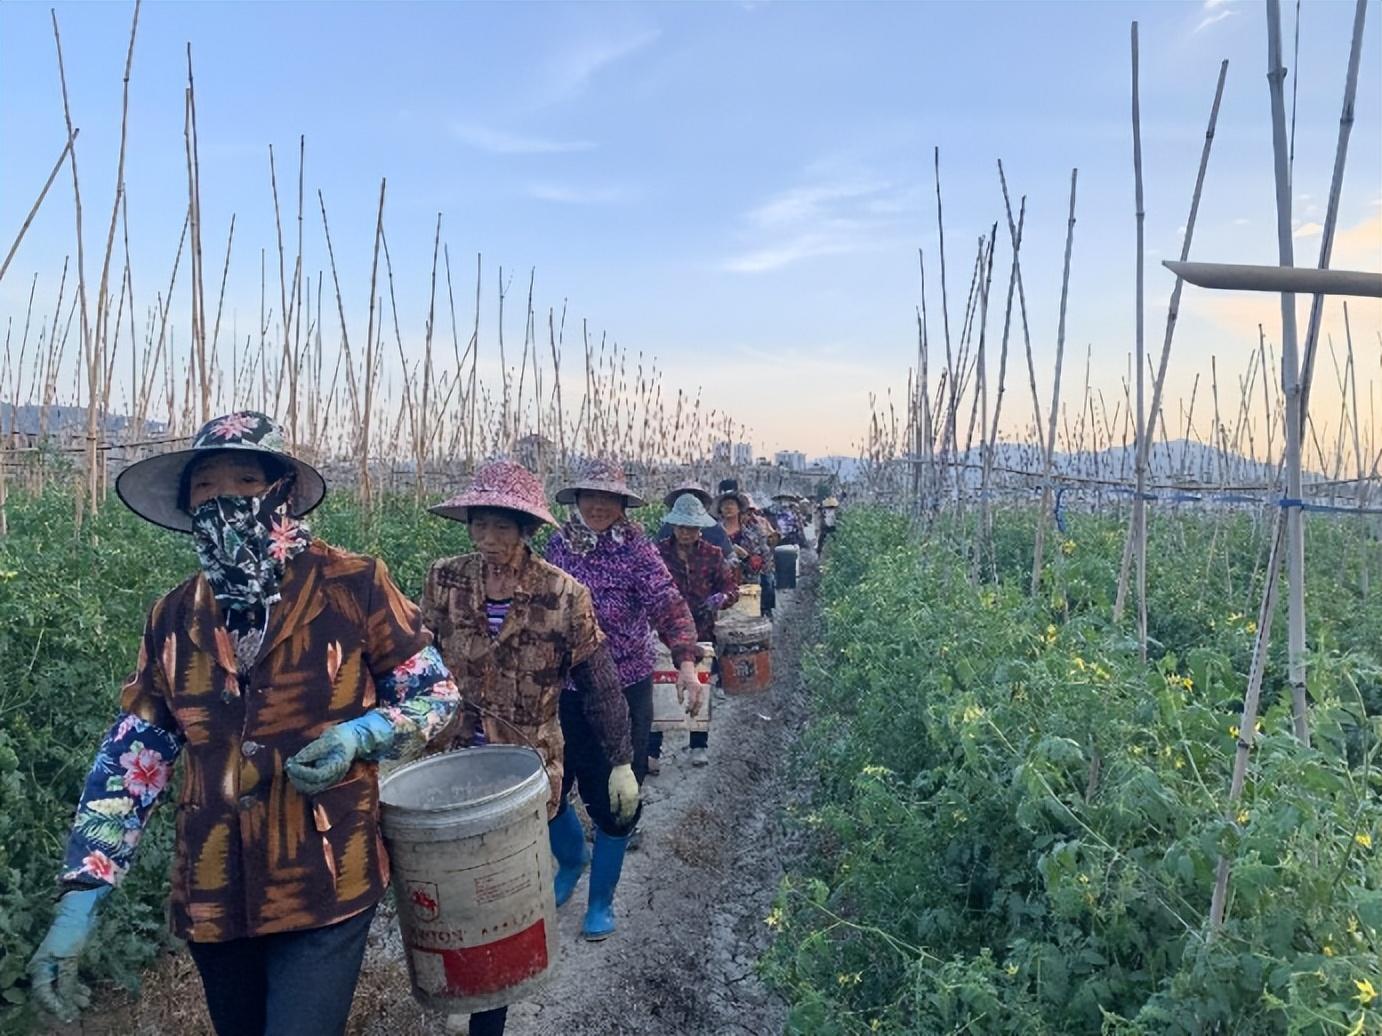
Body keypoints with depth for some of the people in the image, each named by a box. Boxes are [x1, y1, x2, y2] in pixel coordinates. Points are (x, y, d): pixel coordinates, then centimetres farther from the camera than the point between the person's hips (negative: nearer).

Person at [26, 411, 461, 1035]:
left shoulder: (354, 586, -11)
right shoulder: (174, 617, 1)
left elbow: (435, 694, -2)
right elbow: (130, 756, 4)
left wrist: (358, 736, -20)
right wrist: (81, 896, -2)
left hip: (324, 888, -4)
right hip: (212, 895, 5)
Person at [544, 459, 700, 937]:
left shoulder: (636, 549, -9)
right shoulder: (557, 545, 3)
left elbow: (668, 605, -18)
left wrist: (686, 662, -31)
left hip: (623, 691, -3)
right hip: (561, 691, 3)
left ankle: (602, 902, 28)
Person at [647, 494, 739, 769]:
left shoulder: (713, 555, 2)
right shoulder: (658, 551, -1)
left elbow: (732, 587, 3)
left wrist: (720, 598, -17)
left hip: (702, 632, 2)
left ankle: (699, 746, 28)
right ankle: (652, 750, 4)